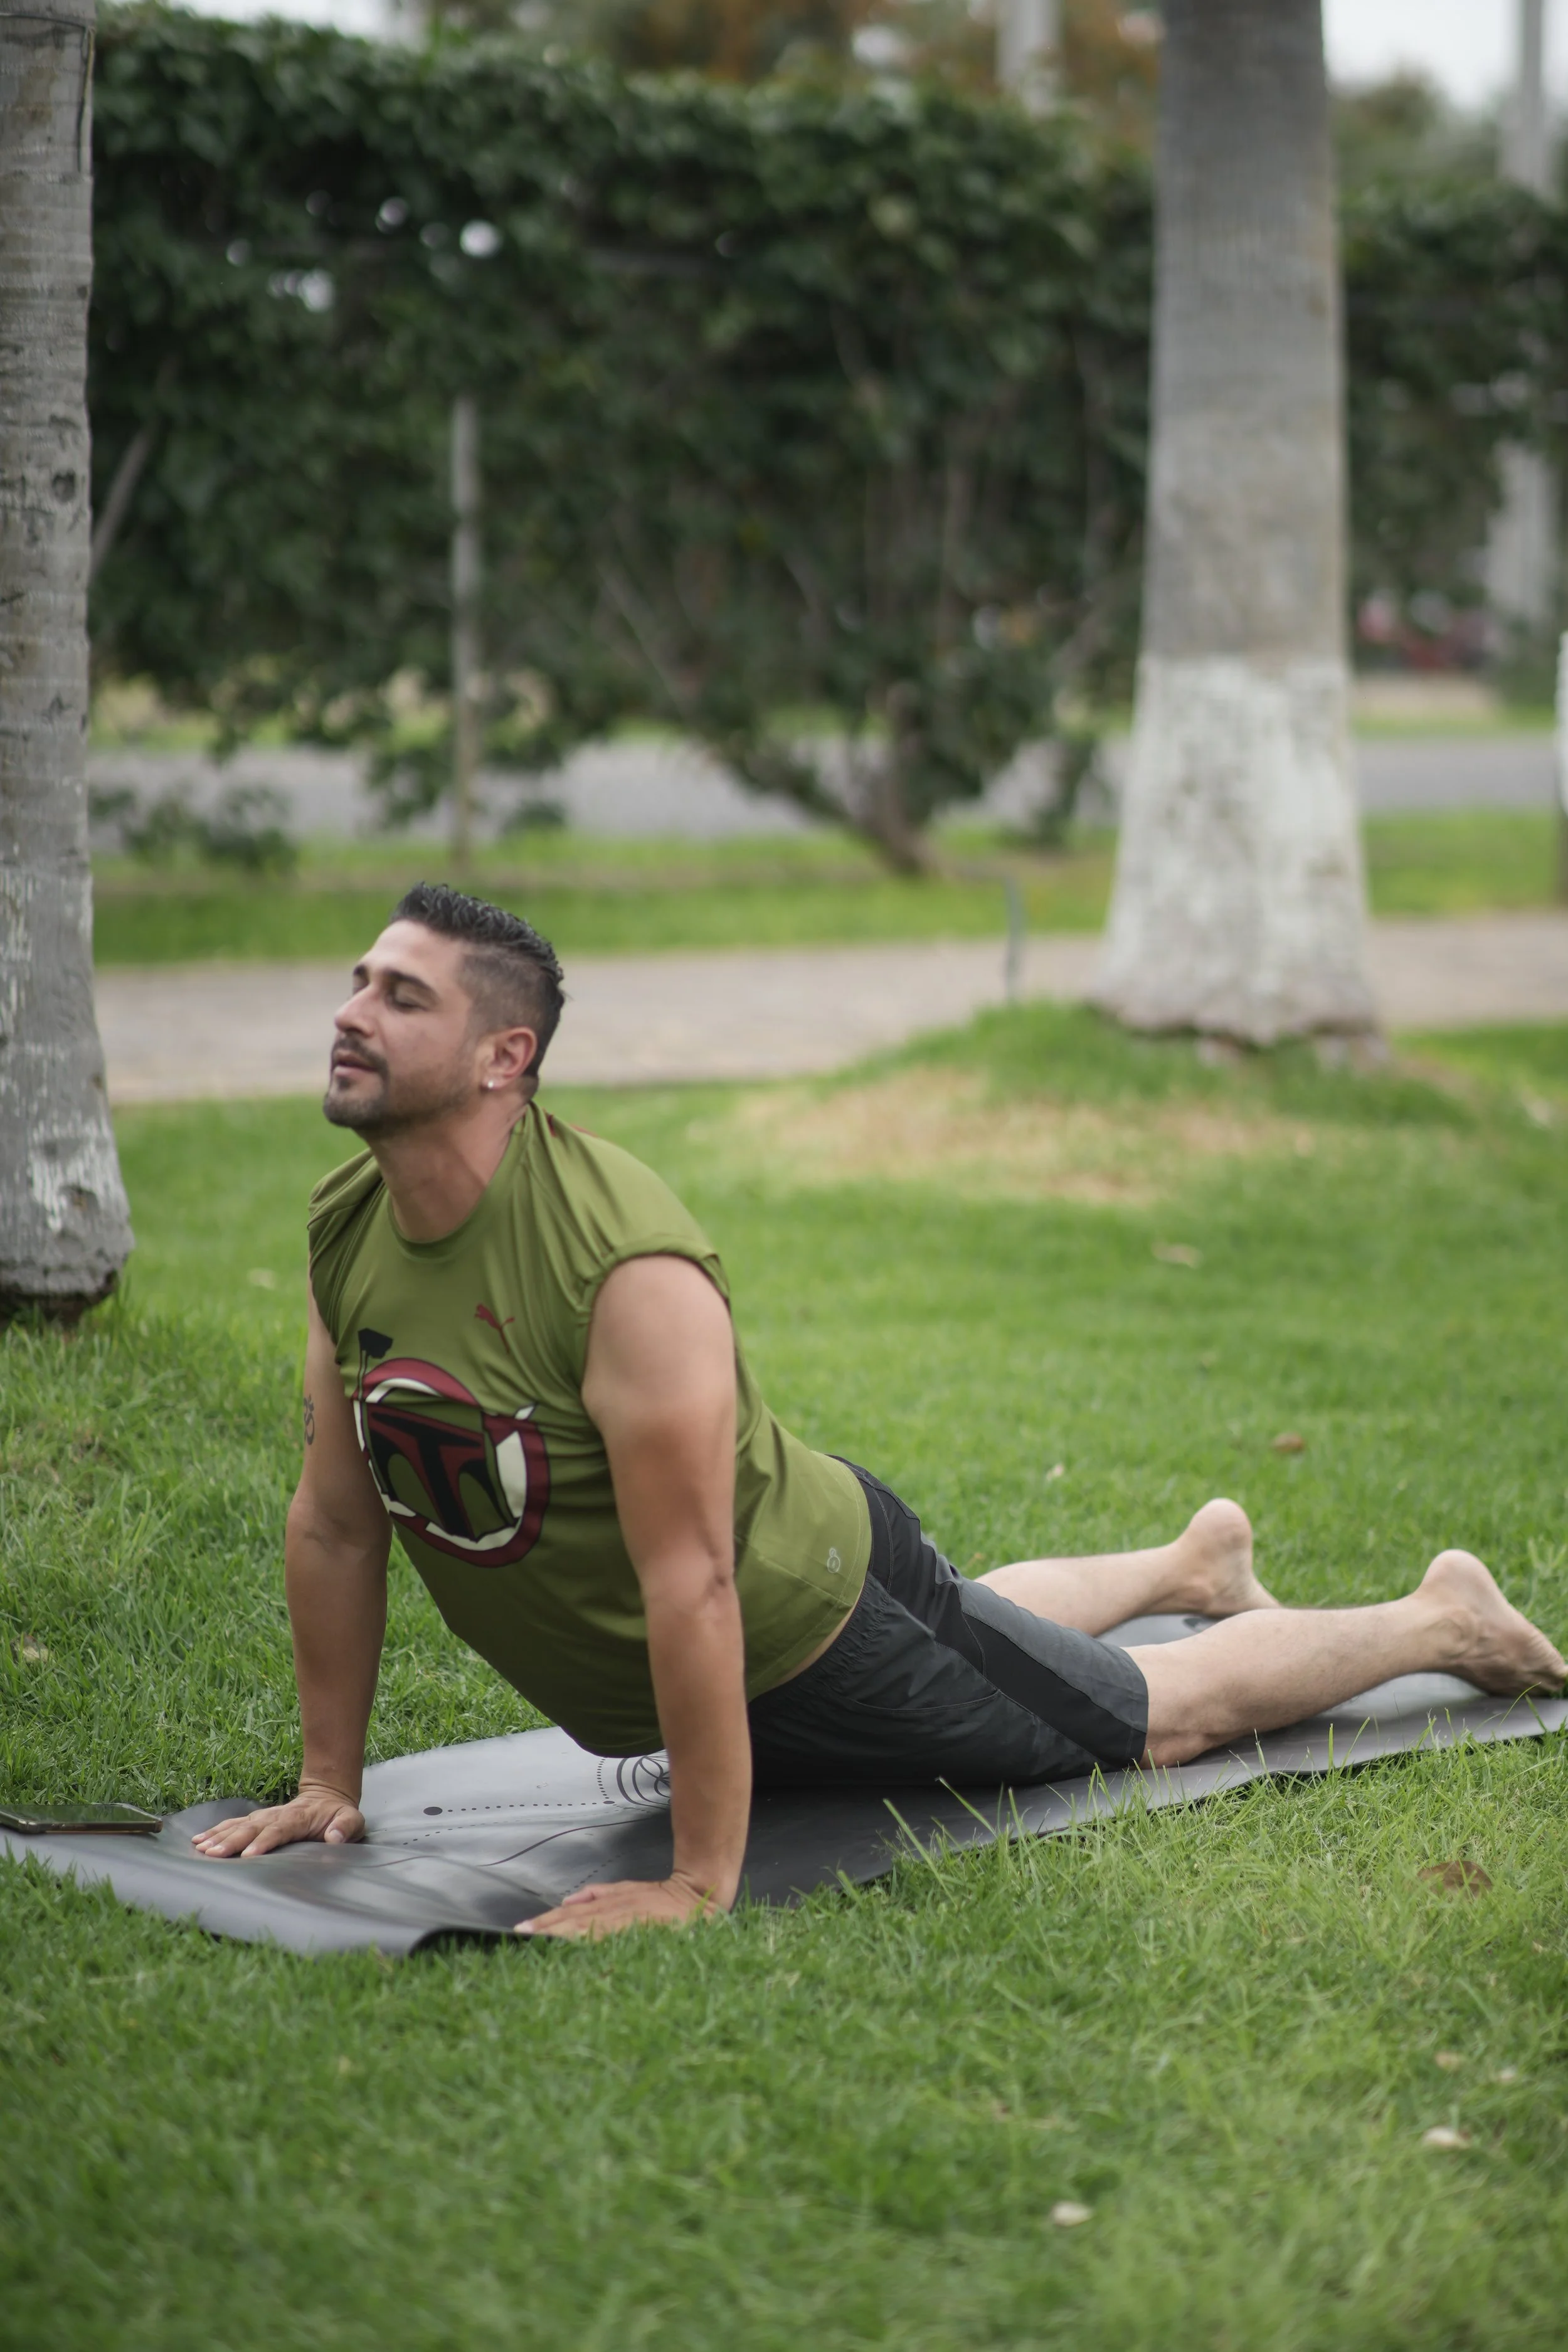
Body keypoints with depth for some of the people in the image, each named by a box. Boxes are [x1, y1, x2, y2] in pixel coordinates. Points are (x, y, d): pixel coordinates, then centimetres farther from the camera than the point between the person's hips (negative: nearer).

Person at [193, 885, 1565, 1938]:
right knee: (974, 1627, 36)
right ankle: (1193, 1563, 63)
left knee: (1162, 1720, 13)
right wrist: (330, 1780, -1)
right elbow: (336, 1523, -5)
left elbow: (690, 1586, -37)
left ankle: (1446, 1619, 36)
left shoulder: (630, 1268, -38)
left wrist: (701, 1881, -34)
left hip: (809, 1622, -7)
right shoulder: (345, 1233, -15)